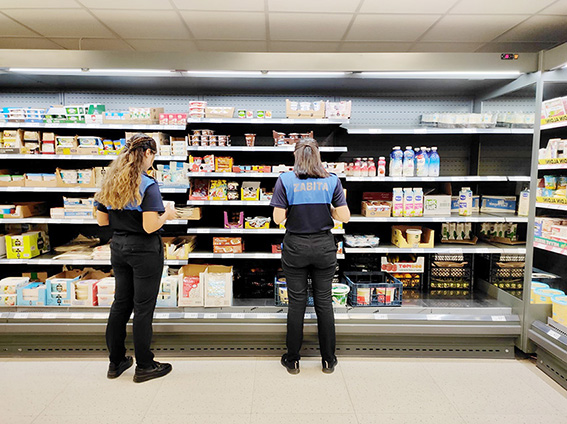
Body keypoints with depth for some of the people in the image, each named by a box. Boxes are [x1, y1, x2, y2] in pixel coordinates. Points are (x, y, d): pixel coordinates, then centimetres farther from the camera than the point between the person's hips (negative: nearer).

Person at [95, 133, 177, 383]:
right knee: (143, 308, 4)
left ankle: (116, 362, 30)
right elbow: (150, 226, -23)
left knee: (121, 303, 17)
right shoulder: (147, 185, -17)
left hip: (118, 247, 7)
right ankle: (144, 367, 18)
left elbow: (102, 221, 9)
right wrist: (166, 215, -5)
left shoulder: (110, 182, 5)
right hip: (144, 251, -7)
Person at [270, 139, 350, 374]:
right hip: (324, 246, 1)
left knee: (297, 302, 9)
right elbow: (344, 217, -4)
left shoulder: (285, 180, -7)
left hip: (295, 247, -1)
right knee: (324, 301, 13)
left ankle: (293, 361, 23)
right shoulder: (332, 180, -2)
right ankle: (328, 360, 25)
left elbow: (278, 218, -10)